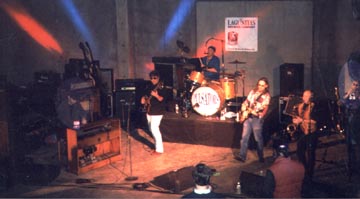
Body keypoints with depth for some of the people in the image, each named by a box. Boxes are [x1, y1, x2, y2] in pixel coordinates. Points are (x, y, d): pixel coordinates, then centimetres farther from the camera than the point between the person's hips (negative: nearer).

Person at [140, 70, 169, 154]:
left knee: (154, 128, -14)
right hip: (149, 111, 9)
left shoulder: (162, 88, -11)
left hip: (157, 112, -9)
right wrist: (144, 98, 7)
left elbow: (162, 99, -20)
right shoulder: (151, 87, 13)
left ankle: (159, 149, -9)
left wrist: (156, 95, -35)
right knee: (151, 129, 13)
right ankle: (157, 145, 25)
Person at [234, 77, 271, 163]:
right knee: (244, 137, 0)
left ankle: (261, 157, 17)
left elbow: (265, 108, -11)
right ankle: (242, 156, 2)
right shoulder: (253, 91, 11)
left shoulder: (266, 95, -4)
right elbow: (246, 102, 15)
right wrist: (244, 111, -1)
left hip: (257, 118, -4)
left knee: (258, 138, 3)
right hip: (248, 117, 5)